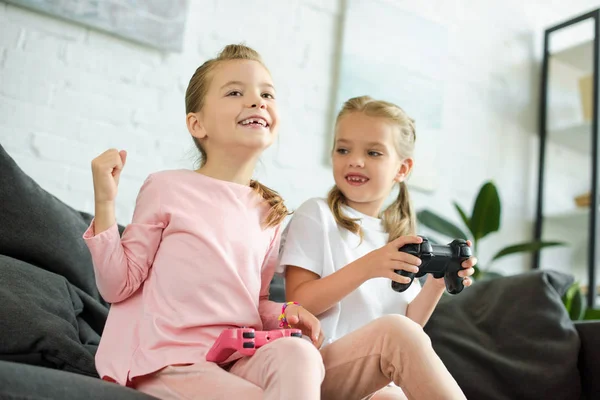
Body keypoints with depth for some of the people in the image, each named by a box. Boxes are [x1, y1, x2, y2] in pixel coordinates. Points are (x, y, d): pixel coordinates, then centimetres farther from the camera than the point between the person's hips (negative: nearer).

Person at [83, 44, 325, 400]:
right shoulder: (167, 188, -3)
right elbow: (118, 286, -4)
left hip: (237, 358, 4)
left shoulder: (269, 212, 11)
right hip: (167, 359, -4)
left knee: (297, 354, -27)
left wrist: (282, 314, 0)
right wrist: (105, 204, -13)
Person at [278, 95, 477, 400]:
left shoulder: (399, 234, 14)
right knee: (396, 330, -30)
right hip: (322, 370, -4)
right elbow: (298, 304, -11)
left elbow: (409, 325, 13)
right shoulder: (316, 215, -1)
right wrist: (366, 267, -22)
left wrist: (436, 284, -4)